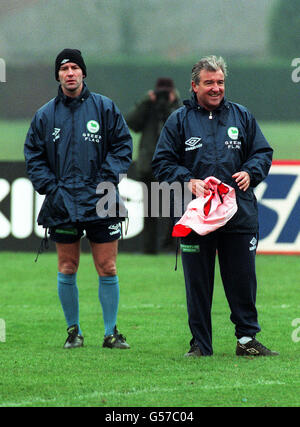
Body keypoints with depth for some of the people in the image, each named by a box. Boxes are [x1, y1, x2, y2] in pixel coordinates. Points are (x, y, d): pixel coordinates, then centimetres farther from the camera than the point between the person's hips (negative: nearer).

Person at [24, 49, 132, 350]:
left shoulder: (105, 108, 4)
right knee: (67, 270, 4)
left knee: (107, 269, -1)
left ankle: (111, 332, 7)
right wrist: (50, 188, -2)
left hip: (101, 202, -1)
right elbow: (33, 157, 10)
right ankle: (73, 331, 16)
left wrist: (108, 179, -6)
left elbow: (123, 145, 5)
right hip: (62, 204, 1)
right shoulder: (45, 115, 7)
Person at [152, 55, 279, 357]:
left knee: (243, 279, 2)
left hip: (239, 214, 1)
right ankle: (200, 344, 10)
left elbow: (262, 152, 15)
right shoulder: (179, 121, 6)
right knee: (197, 283, 2)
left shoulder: (242, 117, 12)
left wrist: (250, 173, -5)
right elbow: (162, 163, 4)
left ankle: (247, 338, 12)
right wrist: (188, 181, -12)